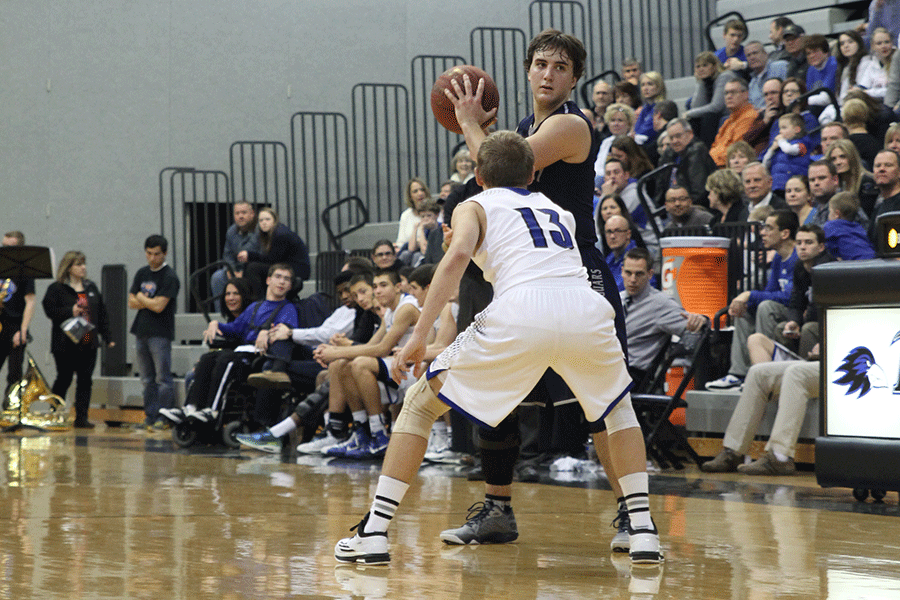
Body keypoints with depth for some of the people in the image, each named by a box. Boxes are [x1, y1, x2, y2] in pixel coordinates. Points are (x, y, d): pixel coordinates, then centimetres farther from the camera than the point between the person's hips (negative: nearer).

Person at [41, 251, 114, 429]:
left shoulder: (91, 287, 15)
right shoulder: (56, 289, -2)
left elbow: (101, 313, 15)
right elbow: (50, 310, -11)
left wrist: (107, 336, 11)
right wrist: (70, 312, -22)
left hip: (88, 344, 5)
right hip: (65, 345, -5)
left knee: (85, 380, 1)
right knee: (64, 380, 1)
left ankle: (82, 417, 5)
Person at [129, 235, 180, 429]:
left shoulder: (169, 277, -8)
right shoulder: (142, 273, 14)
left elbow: (159, 306, -16)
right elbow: (132, 302, 10)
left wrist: (141, 298, 0)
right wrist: (150, 302, -8)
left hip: (161, 334, -7)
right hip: (142, 332, 7)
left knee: (163, 379, -5)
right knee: (147, 379, 9)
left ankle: (164, 418, -3)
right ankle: (150, 418, 13)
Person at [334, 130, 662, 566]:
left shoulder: (474, 207, 23)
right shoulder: (559, 210, 36)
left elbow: (458, 255, 0)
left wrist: (419, 335, -6)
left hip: (522, 313, -3)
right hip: (585, 308, 3)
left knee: (419, 404, 15)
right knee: (618, 408, 33)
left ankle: (374, 533, 7)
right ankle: (642, 530, 19)